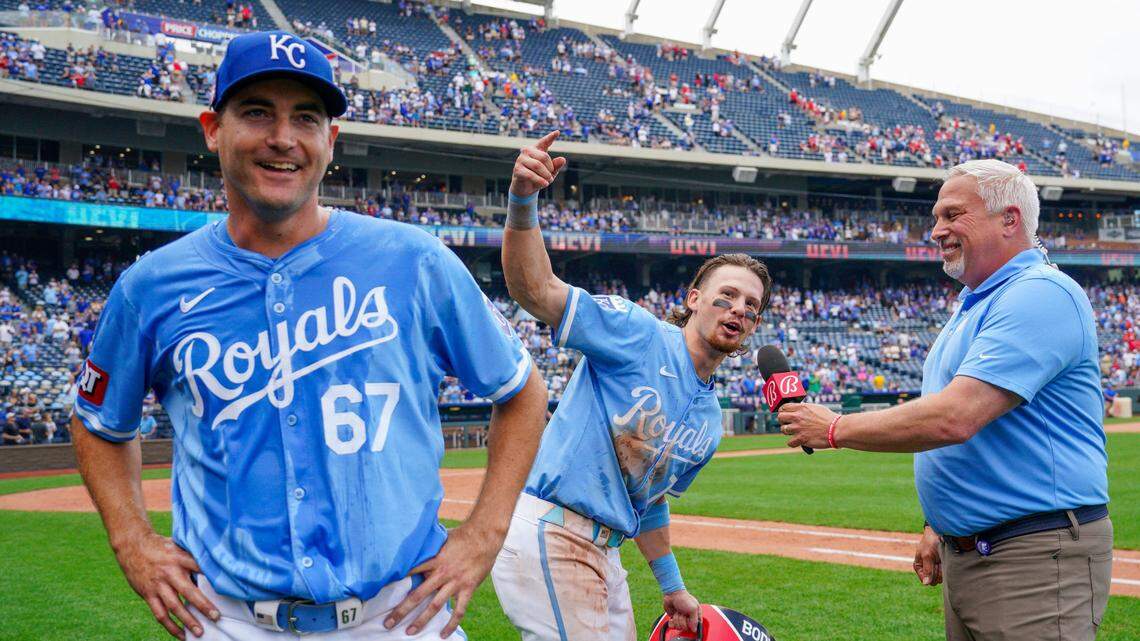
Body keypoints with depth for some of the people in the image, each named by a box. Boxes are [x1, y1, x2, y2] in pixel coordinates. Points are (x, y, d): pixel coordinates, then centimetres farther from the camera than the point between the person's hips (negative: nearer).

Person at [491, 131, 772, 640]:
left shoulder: (710, 421, 15)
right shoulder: (639, 335, -8)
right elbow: (534, 289, -19)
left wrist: (672, 588, 26)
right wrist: (523, 199, -34)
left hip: (604, 550, 9)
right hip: (548, 530, -9)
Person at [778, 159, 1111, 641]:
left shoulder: (1041, 294, -17)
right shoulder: (971, 306, 17)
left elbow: (953, 419, -26)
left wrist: (835, 429, -15)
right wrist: (938, 527, 18)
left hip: (1037, 561, -10)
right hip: (964, 554, 10)